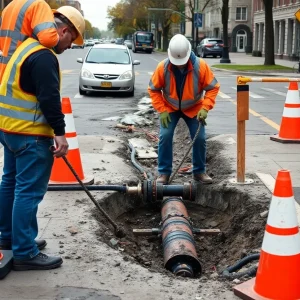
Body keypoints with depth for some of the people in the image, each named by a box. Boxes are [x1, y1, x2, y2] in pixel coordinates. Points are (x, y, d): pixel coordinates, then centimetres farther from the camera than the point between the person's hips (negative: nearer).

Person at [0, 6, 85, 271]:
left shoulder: (28, 46, 15)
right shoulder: (44, 56, -18)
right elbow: (49, 98, -24)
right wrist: (60, 132, -20)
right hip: (29, 133, -11)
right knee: (29, 191, -6)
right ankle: (25, 253, -1)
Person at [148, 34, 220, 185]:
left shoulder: (200, 66, -26)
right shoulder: (162, 67, -24)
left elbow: (213, 87, -17)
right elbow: (153, 89, -11)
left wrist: (205, 108, -26)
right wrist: (162, 110, -18)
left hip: (194, 108, 0)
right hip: (170, 108, 0)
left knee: (200, 138, -3)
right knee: (165, 136, -11)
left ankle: (199, 171, 14)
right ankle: (164, 172, 1)